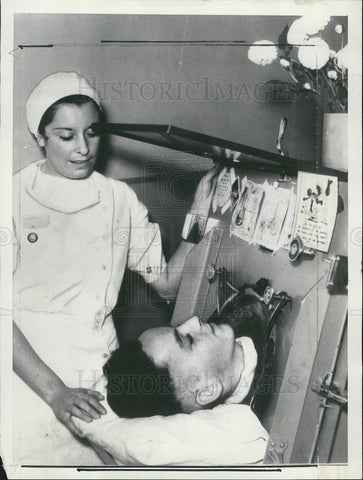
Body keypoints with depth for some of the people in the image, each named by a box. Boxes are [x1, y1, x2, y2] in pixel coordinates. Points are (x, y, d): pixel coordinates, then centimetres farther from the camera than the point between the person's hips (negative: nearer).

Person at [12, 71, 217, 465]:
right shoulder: (17, 197, -4)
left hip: (98, 384, 3)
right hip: (28, 385, -2)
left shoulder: (120, 200, 6)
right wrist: (54, 391, -20)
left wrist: (199, 215, -5)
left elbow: (167, 284, 7)